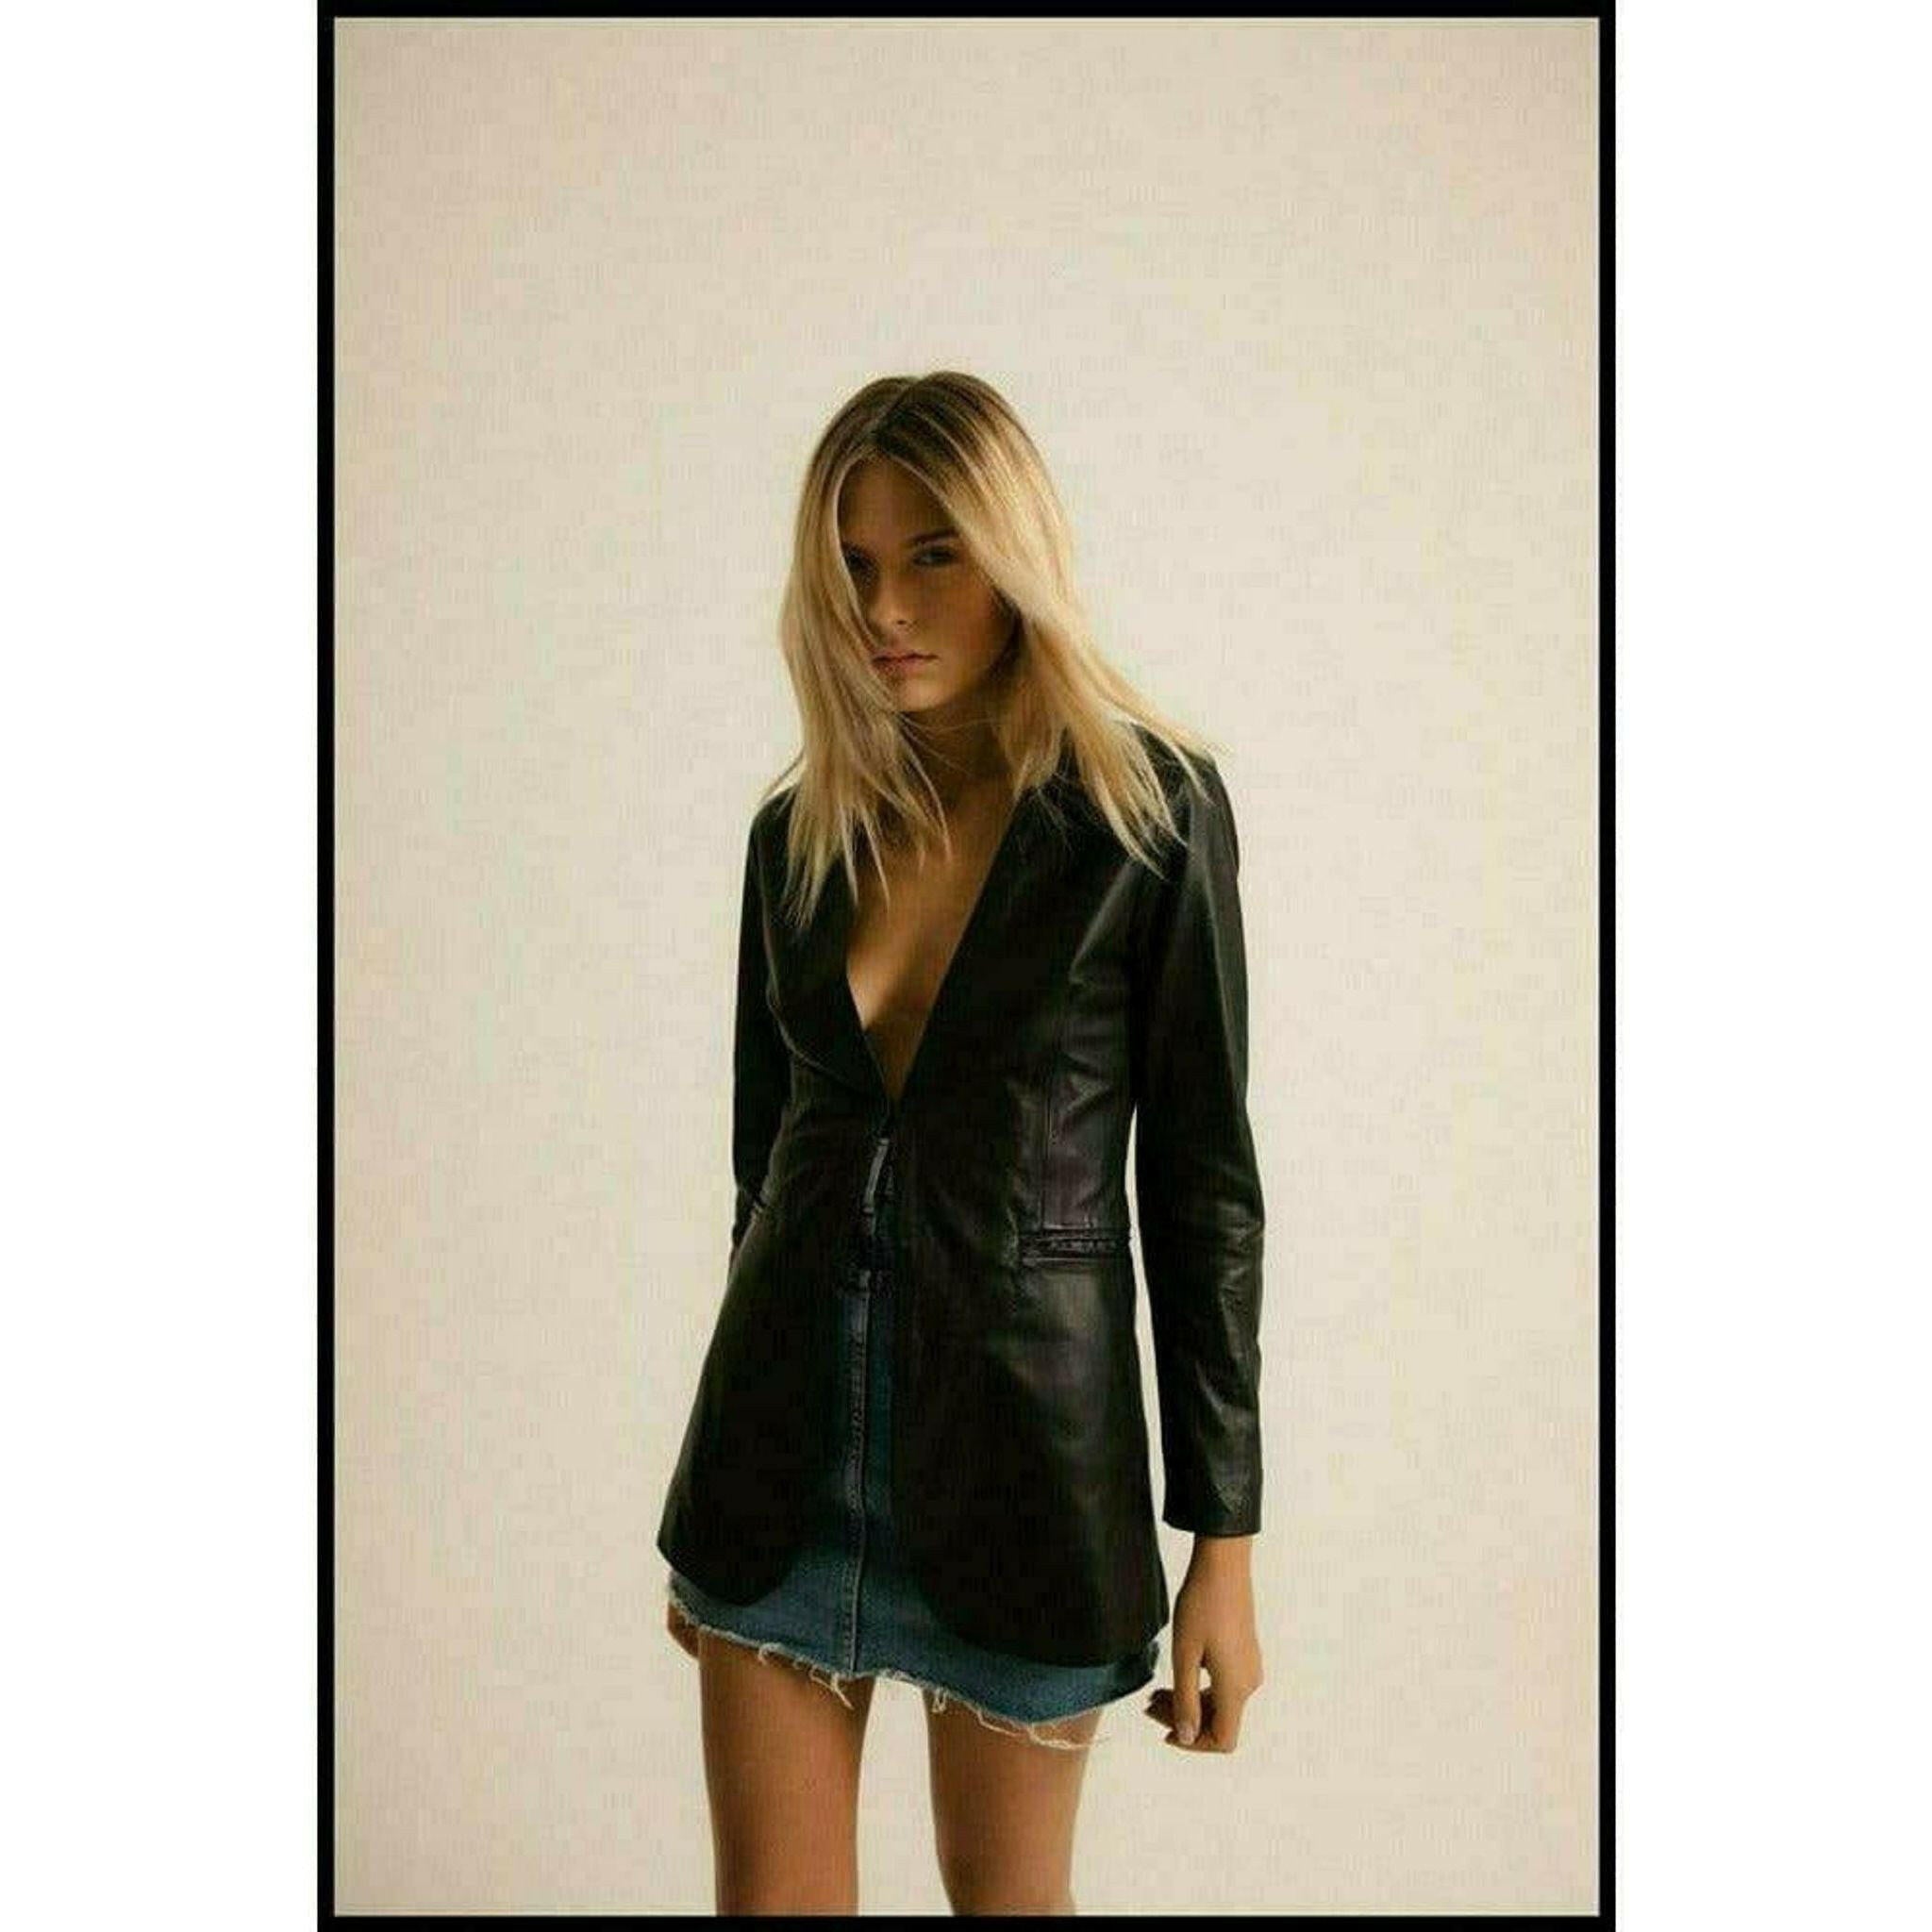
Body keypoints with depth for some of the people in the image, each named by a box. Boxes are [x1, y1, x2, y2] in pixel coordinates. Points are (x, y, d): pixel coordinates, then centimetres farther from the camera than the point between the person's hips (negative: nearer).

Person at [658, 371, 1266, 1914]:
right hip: (792, 1438, 4)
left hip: (1018, 1425, -3)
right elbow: (770, 1148, 11)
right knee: (771, 1892, 9)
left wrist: (1225, 1546, -8)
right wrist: (722, 1504, 16)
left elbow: (1201, 1176, -8)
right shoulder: (800, 831, 3)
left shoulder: (1148, 806, -9)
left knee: (1006, 1892, 14)